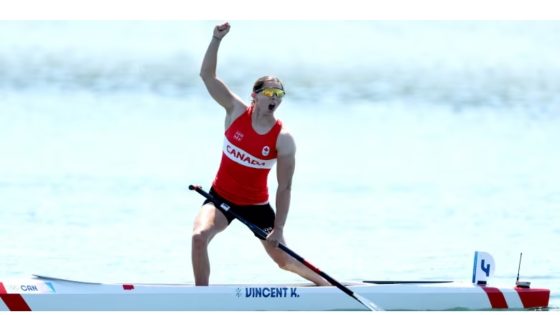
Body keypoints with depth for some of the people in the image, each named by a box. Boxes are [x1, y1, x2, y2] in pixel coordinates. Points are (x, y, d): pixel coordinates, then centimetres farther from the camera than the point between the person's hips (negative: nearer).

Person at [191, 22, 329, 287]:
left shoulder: (283, 139, -15)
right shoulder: (237, 112, -8)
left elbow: (284, 188, -14)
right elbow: (207, 75, -13)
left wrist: (278, 229, -19)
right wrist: (217, 39, -27)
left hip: (257, 205, -1)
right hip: (221, 197, 1)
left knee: (283, 258, 8)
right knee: (199, 236, -26)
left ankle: (325, 283, 36)